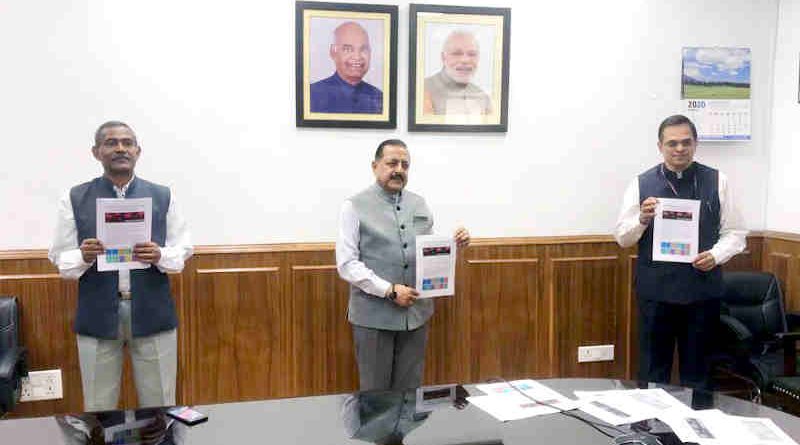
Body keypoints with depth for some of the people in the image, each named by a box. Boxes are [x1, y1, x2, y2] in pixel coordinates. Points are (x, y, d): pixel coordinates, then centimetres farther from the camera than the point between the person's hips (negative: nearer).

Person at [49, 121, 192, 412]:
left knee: (159, 409, 10)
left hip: (152, 313, 1)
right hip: (97, 315, 0)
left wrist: (159, 256, -16)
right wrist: (84, 256, -19)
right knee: (98, 412, 10)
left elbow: (183, 250, 5)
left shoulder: (162, 197, 5)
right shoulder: (75, 199, 2)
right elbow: (61, 261, 2)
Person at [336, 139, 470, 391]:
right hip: (374, 315, -4)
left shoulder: (419, 205, 10)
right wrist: (390, 290, -18)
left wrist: (455, 244, -3)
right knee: (375, 392, 7)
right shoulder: (355, 207, -6)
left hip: (416, 313, 4)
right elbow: (347, 264, -11)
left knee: (410, 390, 12)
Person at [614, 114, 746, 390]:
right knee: (653, 370, 10)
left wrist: (715, 255, -14)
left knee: (697, 369, 14)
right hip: (655, 291, 0)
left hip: (702, 290, 1)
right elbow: (622, 237, 3)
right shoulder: (641, 184, 1)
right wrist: (642, 219, -17)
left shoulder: (717, 181, 2)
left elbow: (735, 232, 4)